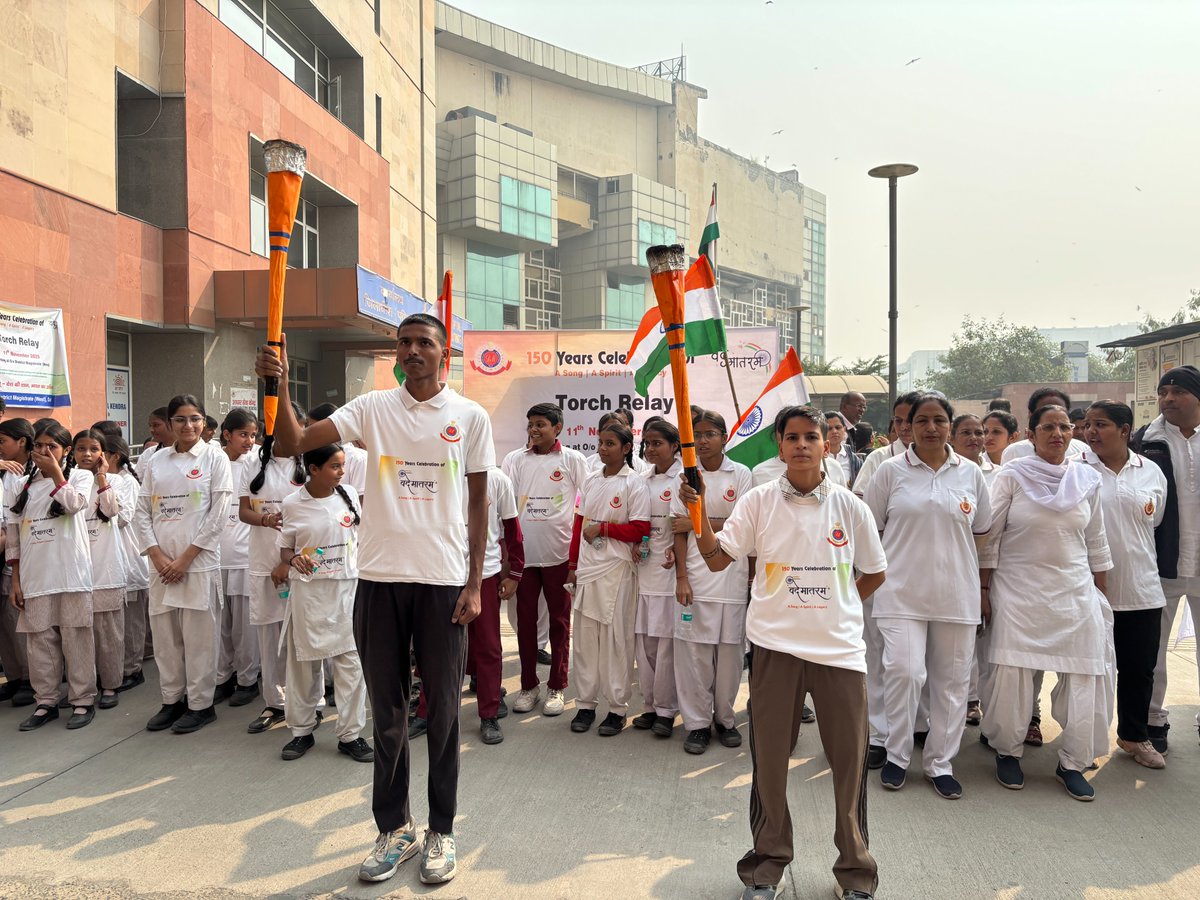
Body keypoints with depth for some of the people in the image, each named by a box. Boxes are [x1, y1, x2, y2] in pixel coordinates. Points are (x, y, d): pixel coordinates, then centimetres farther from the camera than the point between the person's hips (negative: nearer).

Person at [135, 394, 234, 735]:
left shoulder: (214, 458, -1)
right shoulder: (157, 460, 9)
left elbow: (218, 515, -7)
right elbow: (142, 512, 7)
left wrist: (185, 558, -10)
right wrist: (157, 555, -6)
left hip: (199, 562, -4)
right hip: (162, 564, 4)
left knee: (199, 637, 1)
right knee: (164, 635, 10)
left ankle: (200, 704, 13)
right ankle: (171, 700, 24)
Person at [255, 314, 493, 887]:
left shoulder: (470, 417, 1)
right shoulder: (372, 408, 3)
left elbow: (478, 502, 3)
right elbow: (294, 443, -6)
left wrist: (475, 583, -1)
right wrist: (279, 385, -22)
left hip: (443, 581, -1)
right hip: (380, 579, 2)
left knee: (443, 713, 9)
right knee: (387, 714, 13)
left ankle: (441, 831, 26)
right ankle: (393, 828, 29)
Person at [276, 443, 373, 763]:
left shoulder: (349, 495, 0)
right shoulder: (292, 503, -5)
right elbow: (285, 547, 4)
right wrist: (294, 559, -17)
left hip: (347, 588, 1)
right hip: (308, 590, -1)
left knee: (351, 660, 0)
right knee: (304, 661, 10)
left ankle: (350, 734, 11)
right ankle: (302, 730, 26)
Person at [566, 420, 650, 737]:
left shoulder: (634, 483, -6)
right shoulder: (591, 480, 11)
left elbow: (640, 530, -11)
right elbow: (579, 523, 14)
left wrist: (602, 528, -12)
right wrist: (573, 564, 12)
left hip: (616, 570, -5)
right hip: (587, 568, 5)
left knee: (615, 638, 1)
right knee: (584, 636, 9)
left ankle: (618, 708, 14)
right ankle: (585, 704, 21)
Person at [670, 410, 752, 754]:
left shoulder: (741, 474, 2)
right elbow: (679, 531, 2)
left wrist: (695, 523, -6)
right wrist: (681, 578, -6)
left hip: (732, 573, 0)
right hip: (695, 574, 1)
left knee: (730, 647, 5)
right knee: (693, 648, 1)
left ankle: (724, 718, 22)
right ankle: (697, 723, 13)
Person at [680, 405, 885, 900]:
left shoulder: (850, 506, 1)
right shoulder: (759, 502, -1)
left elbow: (874, 573, 12)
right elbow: (717, 559, -3)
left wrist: (833, 611, 7)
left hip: (841, 649, 1)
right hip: (775, 647, 0)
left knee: (850, 763, 9)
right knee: (768, 761, 10)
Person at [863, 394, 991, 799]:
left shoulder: (970, 473, 7)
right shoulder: (891, 471, 0)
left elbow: (982, 530, 14)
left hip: (956, 594, 3)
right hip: (902, 592, -2)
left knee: (952, 679, 8)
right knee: (904, 671, -12)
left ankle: (941, 763, 25)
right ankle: (897, 755, 10)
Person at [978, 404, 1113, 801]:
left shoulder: (1087, 479, 6)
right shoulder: (1012, 475, -4)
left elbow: (1096, 541, 13)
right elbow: (990, 535, -3)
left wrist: (1101, 593, 12)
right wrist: (983, 588, -5)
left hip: (1074, 591, 3)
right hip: (1018, 589, -3)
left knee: (1084, 675, 2)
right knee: (1012, 672, 0)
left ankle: (1073, 762, 16)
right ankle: (1008, 751, 19)